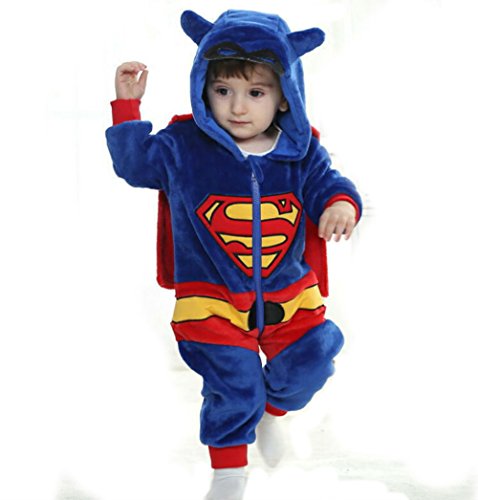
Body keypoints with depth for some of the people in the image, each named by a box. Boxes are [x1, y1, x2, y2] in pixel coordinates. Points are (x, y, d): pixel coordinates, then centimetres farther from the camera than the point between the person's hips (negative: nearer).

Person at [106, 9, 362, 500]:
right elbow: (135, 161, 1)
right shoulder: (182, 146, -8)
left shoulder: (301, 152, -4)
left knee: (309, 363, 1)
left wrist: (341, 203, -25)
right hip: (213, 299, -3)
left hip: (288, 295, 3)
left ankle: (271, 411, 36)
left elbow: (326, 182, -2)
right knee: (234, 389, -1)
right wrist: (127, 107, -9)